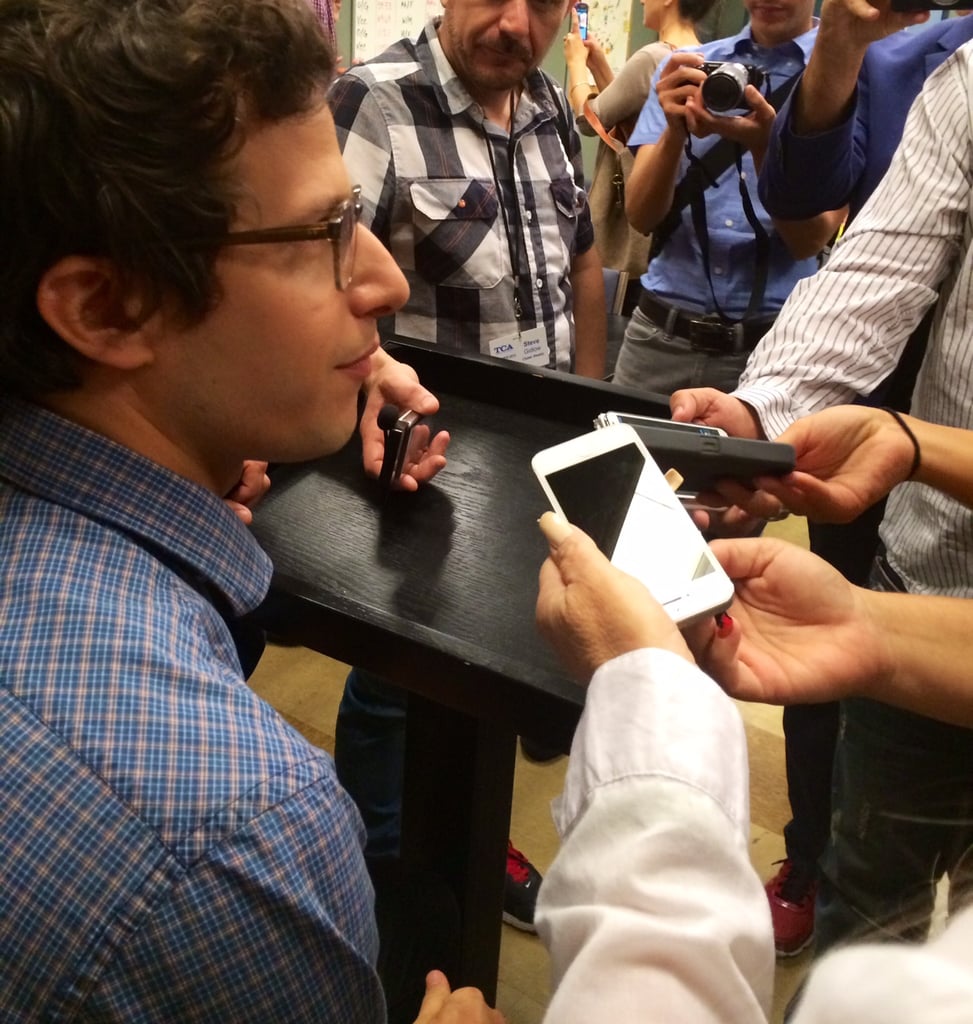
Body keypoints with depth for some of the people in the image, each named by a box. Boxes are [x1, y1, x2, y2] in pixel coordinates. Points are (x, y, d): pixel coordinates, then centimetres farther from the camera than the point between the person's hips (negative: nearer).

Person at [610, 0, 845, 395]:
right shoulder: (688, 68, 6)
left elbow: (810, 239, -8)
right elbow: (640, 214, -3)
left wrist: (767, 146, -24)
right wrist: (675, 131, -20)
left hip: (771, 346, -2)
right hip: (659, 335, 3)